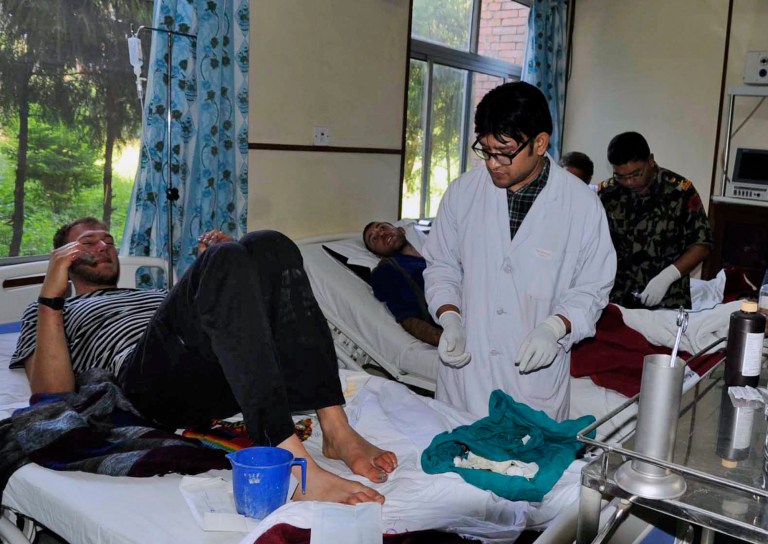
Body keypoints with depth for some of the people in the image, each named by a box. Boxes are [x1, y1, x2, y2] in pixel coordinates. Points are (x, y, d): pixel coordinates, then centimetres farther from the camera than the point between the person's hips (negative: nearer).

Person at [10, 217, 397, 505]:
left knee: (270, 246, -18)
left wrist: (218, 267, 17)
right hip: (152, 384, -5)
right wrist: (50, 295, 3)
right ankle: (293, 462, -43)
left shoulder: (156, 295, 43)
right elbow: (53, 395, 9)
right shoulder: (50, 313, 30)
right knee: (225, 258, -29)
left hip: (220, 382, 5)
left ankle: (336, 430, -29)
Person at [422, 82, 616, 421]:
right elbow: (441, 266, 9)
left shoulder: (583, 206, -6)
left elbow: (592, 288, 1)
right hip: (465, 368, 2)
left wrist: (555, 327, -17)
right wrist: (450, 318, -8)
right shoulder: (463, 193, 0)